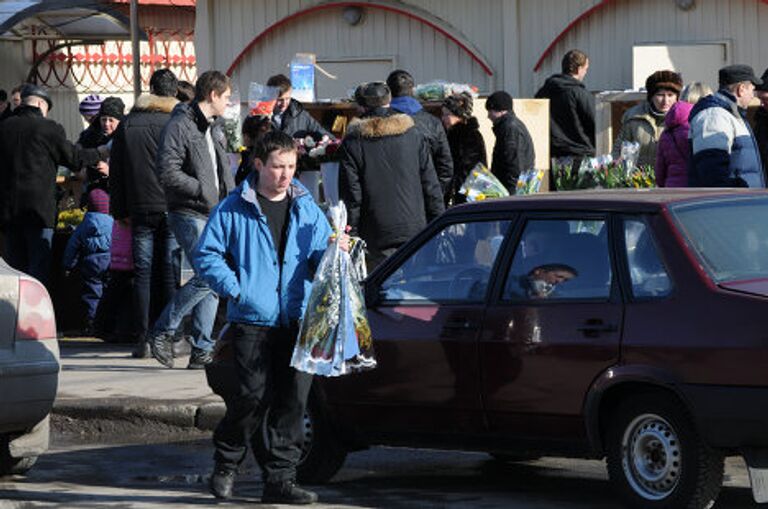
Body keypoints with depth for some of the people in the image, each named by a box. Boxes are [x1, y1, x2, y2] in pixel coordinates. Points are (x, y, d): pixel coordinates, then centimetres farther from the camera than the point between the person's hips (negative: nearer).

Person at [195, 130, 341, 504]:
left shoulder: (307, 209, 12)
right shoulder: (234, 209, 1)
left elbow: (317, 260, 11)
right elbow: (207, 255, 3)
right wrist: (234, 289, -8)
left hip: (297, 321, 4)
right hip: (252, 320, -4)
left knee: (293, 399, 0)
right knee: (254, 396, -8)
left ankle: (280, 478, 7)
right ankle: (225, 465, 15)